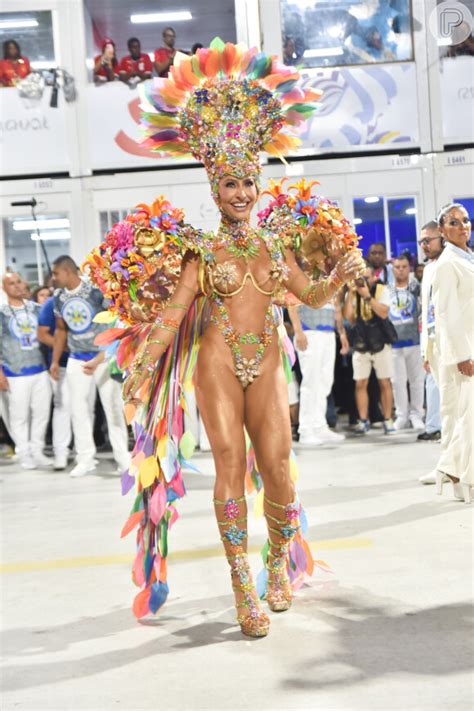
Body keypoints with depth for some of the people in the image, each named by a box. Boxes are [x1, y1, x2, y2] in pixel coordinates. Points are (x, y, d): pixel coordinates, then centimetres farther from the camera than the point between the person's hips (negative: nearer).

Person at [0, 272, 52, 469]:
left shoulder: (36, 308, 9)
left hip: (40, 370, 4)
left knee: (41, 412, 7)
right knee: (19, 415, 1)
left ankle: (37, 451, 21)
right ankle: (24, 454, 13)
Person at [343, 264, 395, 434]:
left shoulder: (382, 290, -3)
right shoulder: (352, 293, 4)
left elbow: (383, 313, -18)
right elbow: (347, 316, -10)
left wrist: (367, 296, -21)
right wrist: (351, 292, -13)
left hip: (380, 342, -2)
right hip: (360, 344, 2)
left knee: (384, 383, 1)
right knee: (360, 383, 1)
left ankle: (388, 420, 7)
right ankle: (363, 421, 6)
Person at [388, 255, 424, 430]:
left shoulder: (415, 287, 7)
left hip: (414, 341, -1)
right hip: (394, 343, 1)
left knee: (417, 380, 3)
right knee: (398, 381, 4)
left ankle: (416, 415, 11)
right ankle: (402, 415, 11)